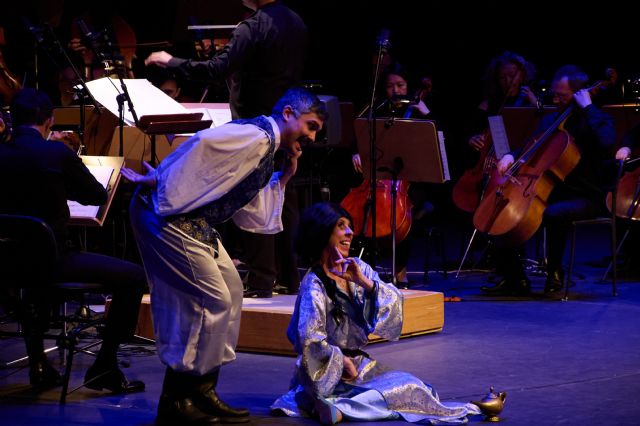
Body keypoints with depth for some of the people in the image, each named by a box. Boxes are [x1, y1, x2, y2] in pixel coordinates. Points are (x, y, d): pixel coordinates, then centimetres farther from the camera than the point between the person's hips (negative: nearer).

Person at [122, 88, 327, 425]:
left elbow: (254, 216, 16)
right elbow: (203, 142, -27)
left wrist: (285, 176, 13)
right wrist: (159, 182, -22)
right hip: (168, 216, -11)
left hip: (197, 226, 11)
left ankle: (201, 392, 19)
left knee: (230, 292, 13)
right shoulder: (256, 136, -13)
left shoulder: (265, 154, 19)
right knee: (213, 300, -9)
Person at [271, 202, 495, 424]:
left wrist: (363, 281, -20)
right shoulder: (314, 284, -16)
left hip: (358, 362, 7)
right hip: (328, 371, -7)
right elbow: (310, 340, -24)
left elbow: (395, 302, -6)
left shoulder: (357, 268, 5)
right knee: (405, 388, -19)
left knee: (409, 384, -12)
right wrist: (342, 362, -14)